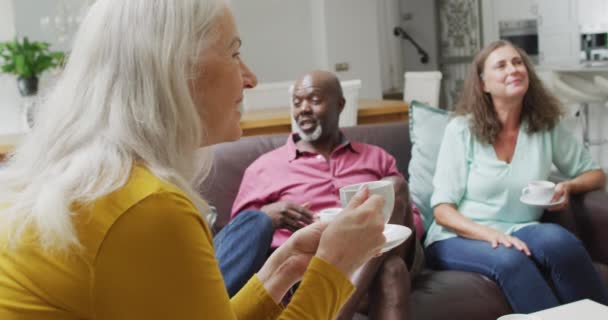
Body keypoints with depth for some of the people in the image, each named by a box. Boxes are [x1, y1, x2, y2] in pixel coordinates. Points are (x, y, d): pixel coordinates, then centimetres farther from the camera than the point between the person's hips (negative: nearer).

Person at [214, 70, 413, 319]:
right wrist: (266, 217, -10)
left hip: (370, 260, 3)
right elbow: (241, 234, 13)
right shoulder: (264, 167, 16)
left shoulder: (377, 158, 23)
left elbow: (413, 220, 19)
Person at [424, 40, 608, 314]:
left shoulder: (546, 127, 6)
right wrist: (490, 234, -25)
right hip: (460, 239, -2)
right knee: (509, 259, -36)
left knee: (557, 239, -32)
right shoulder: (461, 130, -3)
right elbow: (442, 210, -7)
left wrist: (568, 187, -5)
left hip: (518, 232, 3)